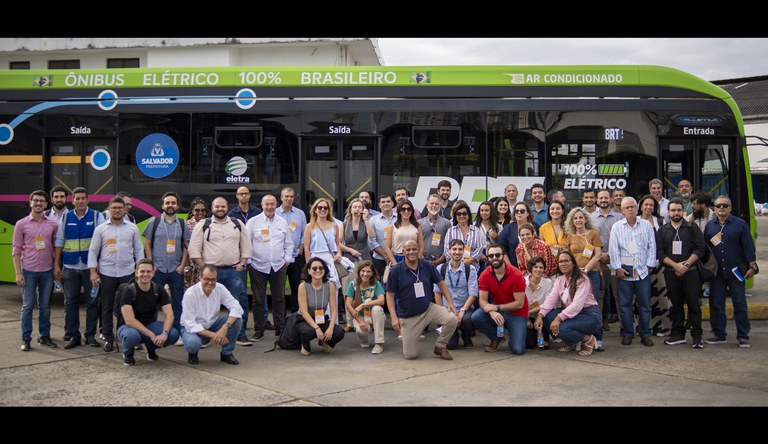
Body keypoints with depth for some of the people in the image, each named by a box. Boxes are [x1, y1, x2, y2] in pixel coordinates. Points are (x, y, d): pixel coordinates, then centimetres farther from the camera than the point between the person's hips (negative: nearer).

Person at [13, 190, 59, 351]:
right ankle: (26, 339, 9)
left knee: (45, 306, 9)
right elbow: (16, 250, -1)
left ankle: (45, 336, 19)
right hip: (29, 271, -2)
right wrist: (18, 273, -7)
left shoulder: (53, 224, 4)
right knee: (28, 306, 2)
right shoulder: (21, 224, -1)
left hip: (47, 271, 2)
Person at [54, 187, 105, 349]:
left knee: (92, 302, 3)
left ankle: (90, 335, 13)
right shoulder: (66, 218, 8)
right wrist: (56, 265, 4)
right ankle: (72, 335, 15)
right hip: (70, 267, 2)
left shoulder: (97, 216, 1)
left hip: (90, 266, -2)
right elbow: (59, 242, 9)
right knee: (70, 302, 6)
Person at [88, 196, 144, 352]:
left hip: (128, 273, 0)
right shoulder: (100, 229, 4)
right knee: (107, 308, 5)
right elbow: (93, 251, 4)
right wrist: (93, 271, -3)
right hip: (106, 273, 0)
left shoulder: (132, 228, 6)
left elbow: (138, 249, 9)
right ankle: (108, 339, 14)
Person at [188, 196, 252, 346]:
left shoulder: (238, 224, 11)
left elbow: (246, 246, 13)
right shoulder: (203, 226, 3)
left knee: (240, 303, -1)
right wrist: (204, 268, -7)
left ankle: (241, 335, 8)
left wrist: (242, 264, 2)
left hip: (234, 271, 2)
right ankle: (204, 336, 13)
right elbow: (194, 249, 0)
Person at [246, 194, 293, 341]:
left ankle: (280, 329, 16)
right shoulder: (253, 222, 0)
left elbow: (289, 243, 15)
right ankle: (259, 330, 10)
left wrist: (287, 259, 6)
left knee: (279, 299, 7)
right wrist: (248, 261, -5)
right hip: (258, 266, -2)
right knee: (258, 300, 2)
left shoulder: (282, 222, 9)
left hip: (278, 266, 2)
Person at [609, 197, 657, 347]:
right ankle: (627, 334, 11)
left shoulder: (646, 225, 7)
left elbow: (652, 247, 7)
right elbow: (613, 249, 3)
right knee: (625, 303, 3)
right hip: (624, 269, 0)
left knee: (645, 303, 3)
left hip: (643, 270, 0)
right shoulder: (617, 227, 6)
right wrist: (617, 267, -3)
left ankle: (645, 334, 11)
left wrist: (649, 265, 1)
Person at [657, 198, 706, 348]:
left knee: (693, 304, -4)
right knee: (676, 304, 7)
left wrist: (686, 264, -11)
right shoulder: (662, 231, 10)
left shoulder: (692, 228, 5)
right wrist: (675, 265, -10)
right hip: (671, 273, 2)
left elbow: (700, 248, -2)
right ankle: (678, 334, 15)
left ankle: (697, 336, 1)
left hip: (690, 272, -2)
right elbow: (660, 253, 2)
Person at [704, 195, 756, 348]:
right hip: (716, 272, 3)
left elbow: (748, 246, -2)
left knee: (740, 304, 0)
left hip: (736, 271, -3)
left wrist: (751, 267, -7)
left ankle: (743, 336, 8)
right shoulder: (710, 226, 9)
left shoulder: (740, 224, 0)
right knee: (716, 304, 6)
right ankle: (719, 335, 17)